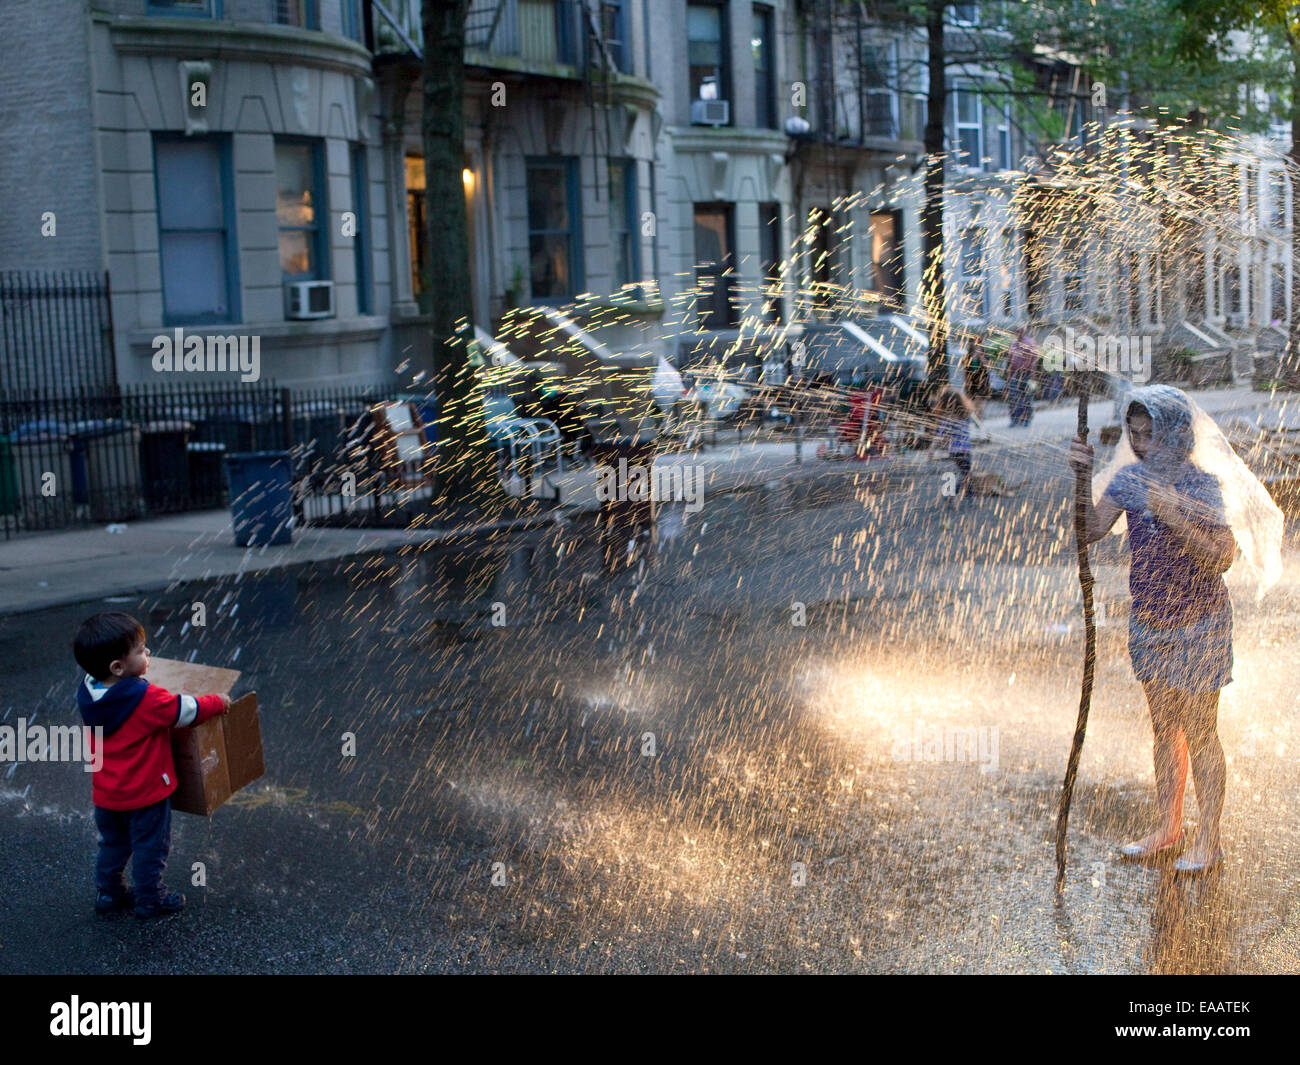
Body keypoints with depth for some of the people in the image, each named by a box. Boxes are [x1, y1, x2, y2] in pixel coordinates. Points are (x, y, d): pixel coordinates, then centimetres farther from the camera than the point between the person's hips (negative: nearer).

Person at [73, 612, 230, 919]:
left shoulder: (88, 692, -7)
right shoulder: (147, 698, -28)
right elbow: (187, 709, -18)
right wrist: (218, 702, -1)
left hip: (106, 792, 6)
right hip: (145, 791, -6)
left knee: (112, 844, 25)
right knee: (150, 847, 13)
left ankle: (108, 893, 36)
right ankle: (150, 901, 25)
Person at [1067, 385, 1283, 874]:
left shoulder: (1202, 483, -14)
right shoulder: (1131, 479, 0)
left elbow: (1221, 556, -20)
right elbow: (1092, 530, -8)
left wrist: (1174, 516, -31)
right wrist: (1083, 478, -20)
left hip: (1197, 622, -5)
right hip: (1150, 619, 5)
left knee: (1199, 732, 2)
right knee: (1164, 728, 15)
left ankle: (1208, 839, 13)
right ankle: (1168, 827, 27)